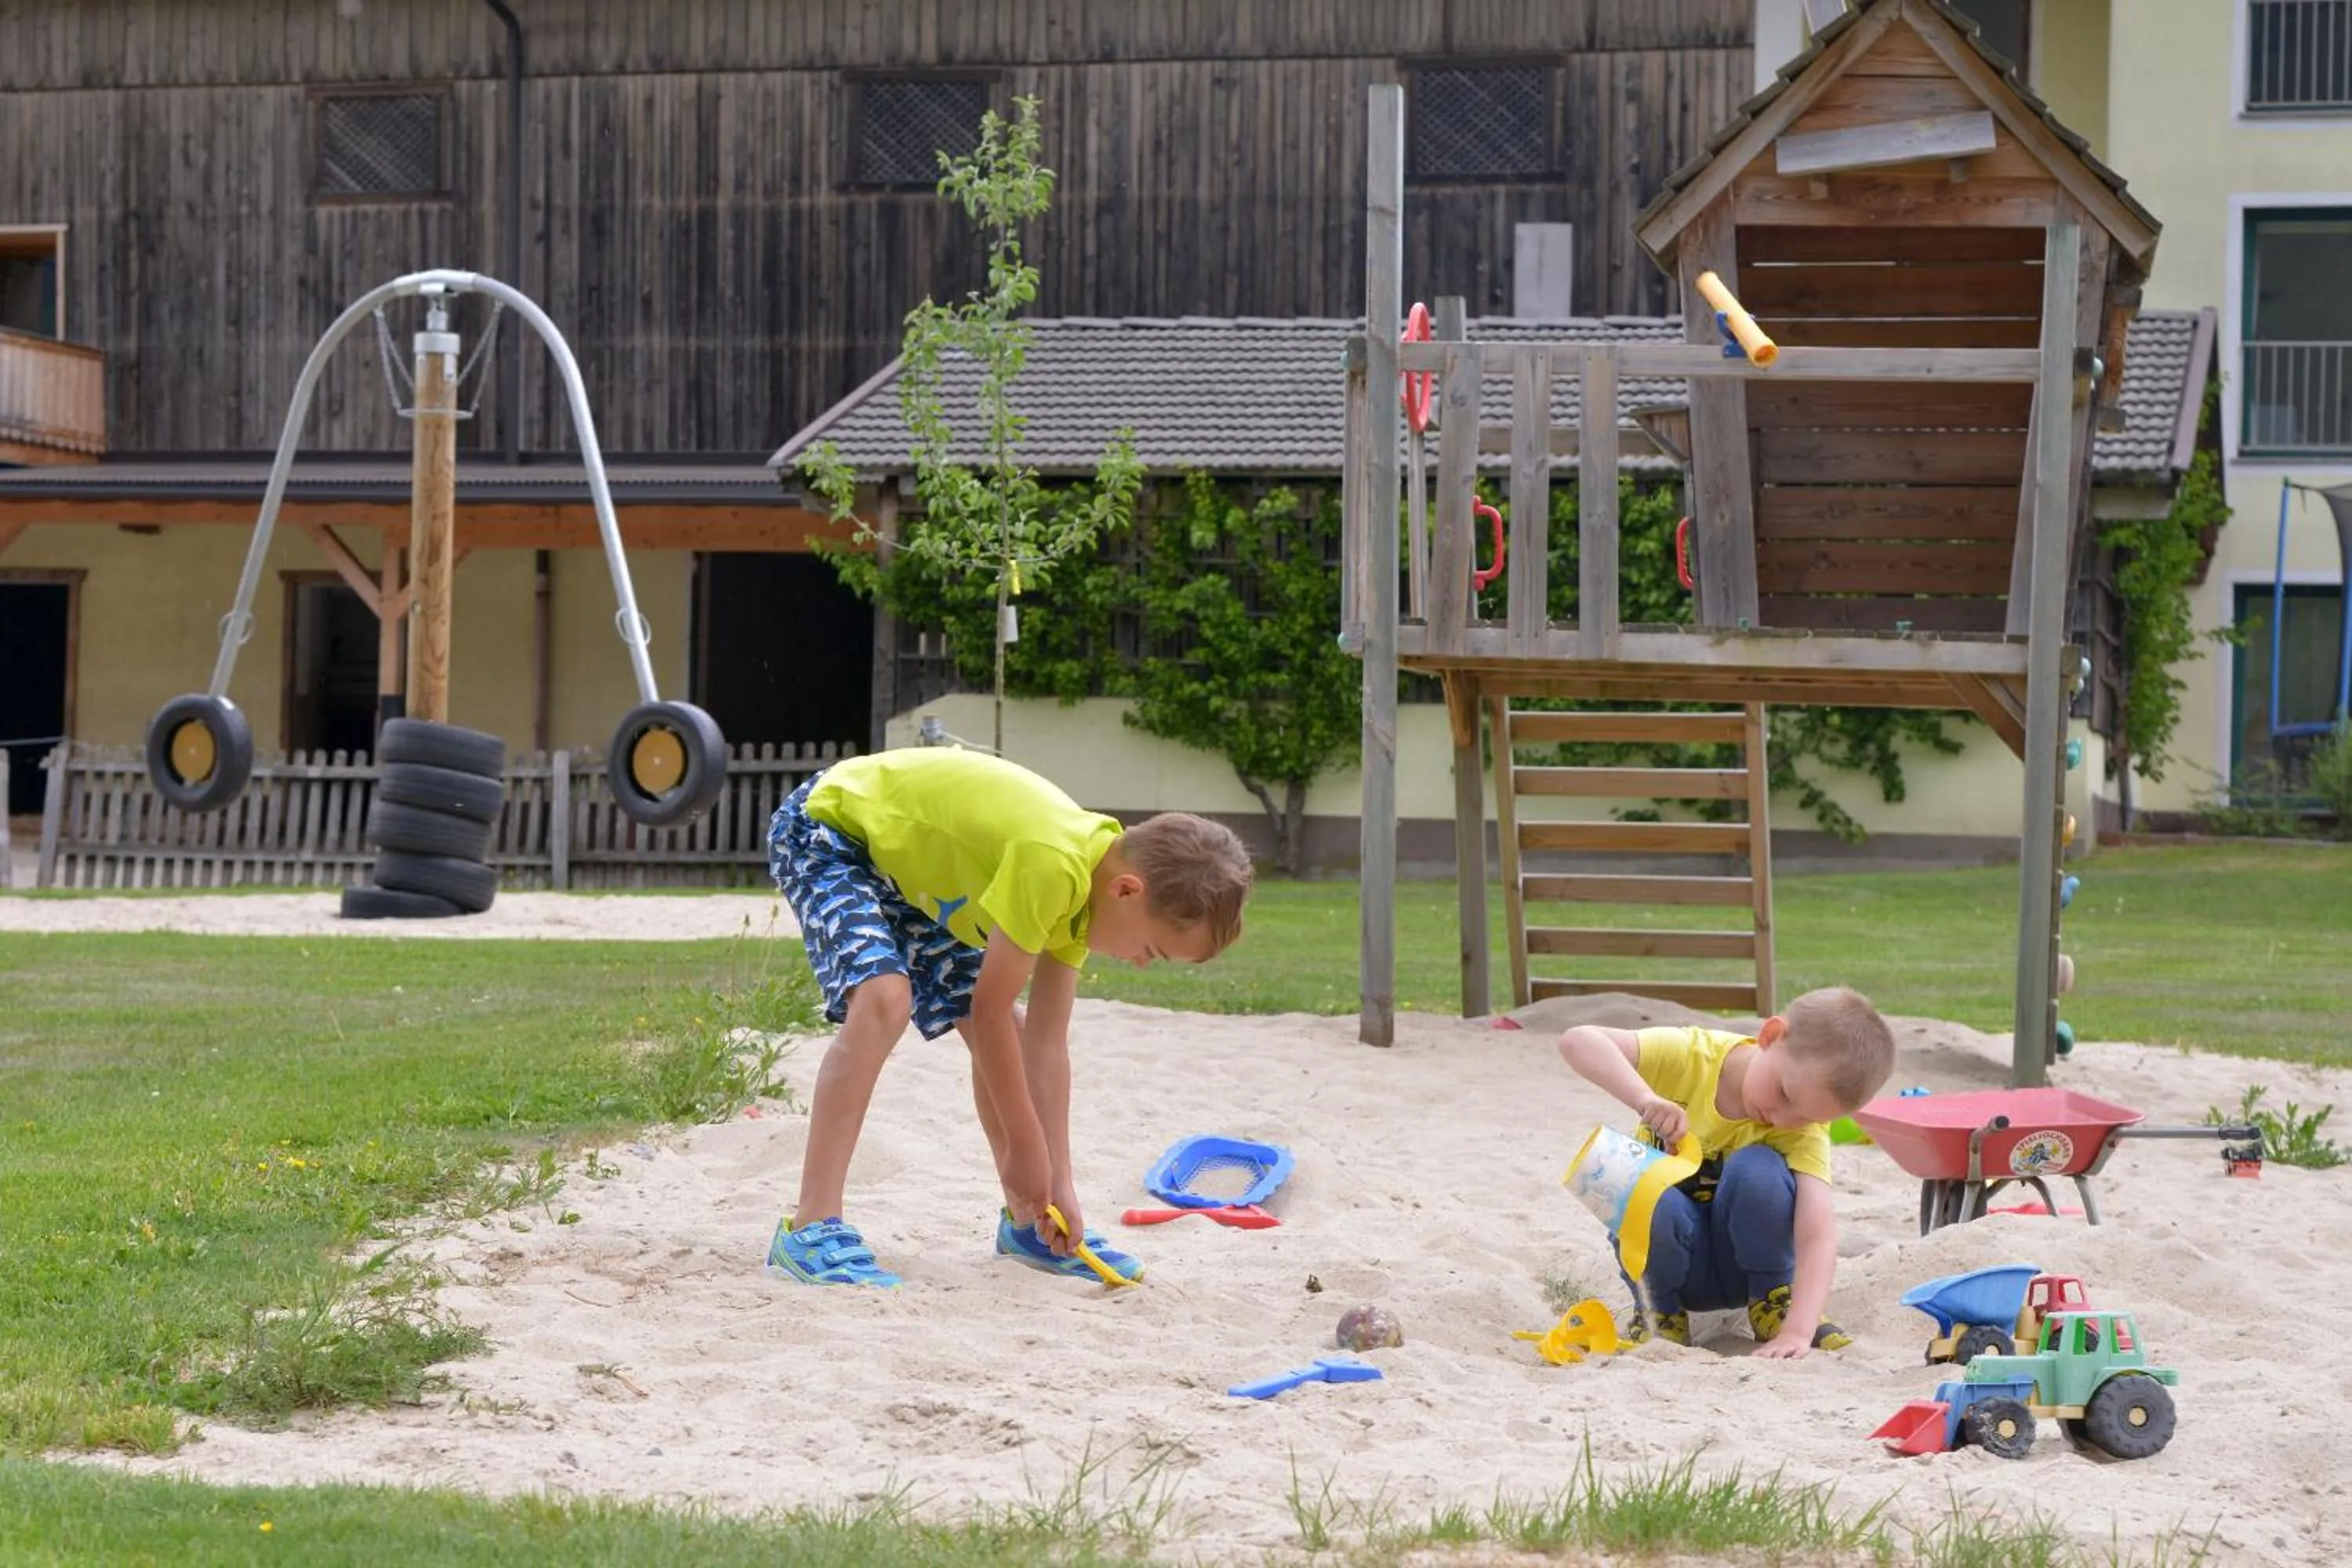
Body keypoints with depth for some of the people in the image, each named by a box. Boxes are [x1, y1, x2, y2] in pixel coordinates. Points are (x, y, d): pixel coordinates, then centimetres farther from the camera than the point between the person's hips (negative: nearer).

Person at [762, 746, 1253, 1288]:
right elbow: (988, 1012, -27)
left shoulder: (1085, 879, -6)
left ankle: (1025, 1222, 24)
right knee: (884, 999, -31)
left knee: (1007, 1031, 7)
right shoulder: (1054, 864, -34)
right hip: (822, 830, -9)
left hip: (908, 865, 9)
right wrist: (1027, 1152, -17)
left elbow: (1046, 1042, -2)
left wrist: (1059, 1185, -2)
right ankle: (810, 1229, -32)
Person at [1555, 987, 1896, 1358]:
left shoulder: (1805, 1130, -19)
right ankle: (1658, 1313, -7)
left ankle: (1773, 1302, -8)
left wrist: (1798, 1330, -43)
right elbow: (1578, 1041, -31)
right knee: (1650, 1201, -36)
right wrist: (1645, 1097, -47)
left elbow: (1818, 1233, -30)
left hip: (1748, 1262, 0)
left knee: (1759, 1170, -31)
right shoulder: (1690, 1056, -20)